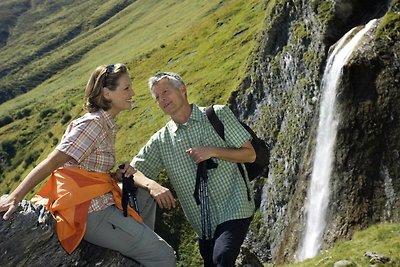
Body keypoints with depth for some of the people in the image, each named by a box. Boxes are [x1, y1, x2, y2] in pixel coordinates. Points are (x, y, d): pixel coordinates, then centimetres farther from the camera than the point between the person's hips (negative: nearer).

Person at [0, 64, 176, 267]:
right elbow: (51, 163, -21)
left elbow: (89, 170, 12)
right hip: (93, 213, -10)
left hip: (100, 201, 10)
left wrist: (116, 176, -3)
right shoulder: (93, 124, -16)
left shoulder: (106, 125, 12)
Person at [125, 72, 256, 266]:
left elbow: (250, 155, -2)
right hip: (204, 222, 4)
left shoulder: (218, 115, -2)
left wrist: (213, 151, -16)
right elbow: (133, 173, 2)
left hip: (233, 209, -4)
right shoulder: (161, 140, 5)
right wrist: (152, 185, -19)